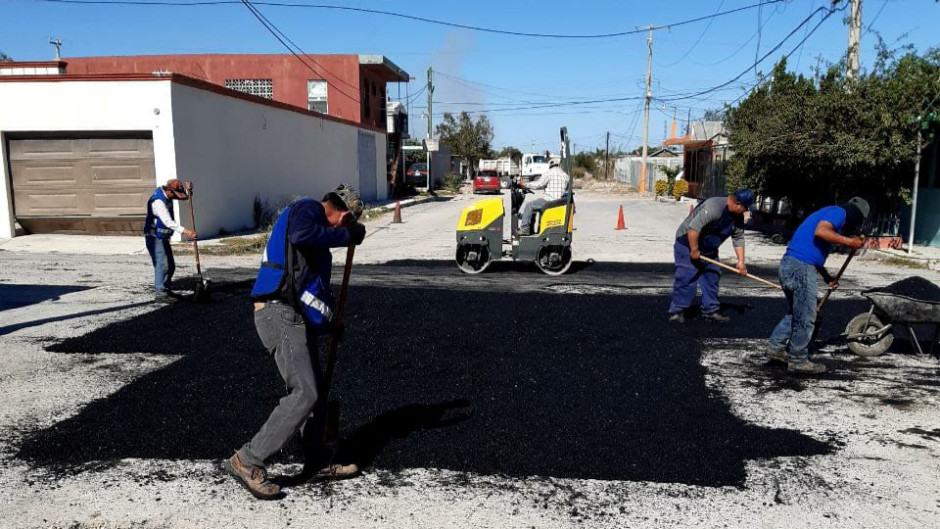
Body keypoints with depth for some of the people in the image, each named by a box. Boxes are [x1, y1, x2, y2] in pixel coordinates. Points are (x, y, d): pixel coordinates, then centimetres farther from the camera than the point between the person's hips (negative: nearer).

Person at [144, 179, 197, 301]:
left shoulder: (167, 193, 4)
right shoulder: (158, 201, -24)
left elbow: (185, 197, 17)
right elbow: (168, 222, -33)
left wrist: (188, 190, -6)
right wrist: (185, 231, -42)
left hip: (163, 237, 10)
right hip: (155, 238, -10)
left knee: (170, 265, 14)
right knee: (162, 265, -14)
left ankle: (167, 289, 26)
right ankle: (159, 293, -11)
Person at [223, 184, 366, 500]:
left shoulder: (314, 220, 26)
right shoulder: (308, 209, -2)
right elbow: (301, 234, -29)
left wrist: (326, 325, 34)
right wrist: (346, 235, -16)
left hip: (296, 318, 11)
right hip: (281, 313, -11)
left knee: (314, 389, 15)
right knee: (304, 394, -13)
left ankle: (317, 462, 25)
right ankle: (247, 461, -5)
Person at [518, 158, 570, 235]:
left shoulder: (549, 173, -6)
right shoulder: (565, 175, 14)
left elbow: (538, 184, -12)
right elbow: (567, 189, 23)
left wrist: (525, 185, -2)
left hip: (548, 200, -8)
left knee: (529, 205, -3)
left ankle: (524, 229, -10)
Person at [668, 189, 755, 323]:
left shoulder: (738, 216, -1)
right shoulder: (714, 207, -30)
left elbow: (738, 238, 7)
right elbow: (693, 228, -34)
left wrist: (741, 261, 0)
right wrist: (694, 250, -27)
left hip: (709, 248, 9)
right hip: (688, 242, -9)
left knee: (712, 276, 8)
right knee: (687, 278, -12)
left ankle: (710, 310, 18)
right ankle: (676, 312, -7)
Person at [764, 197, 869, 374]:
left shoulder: (830, 213, 26)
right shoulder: (839, 212, -2)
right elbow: (821, 231, -24)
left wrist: (827, 277, 20)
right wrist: (848, 241, -16)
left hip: (790, 265, 10)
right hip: (801, 268, -10)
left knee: (795, 313, 21)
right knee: (805, 318, 0)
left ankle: (775, 348, 26)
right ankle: (798, 361, 9)